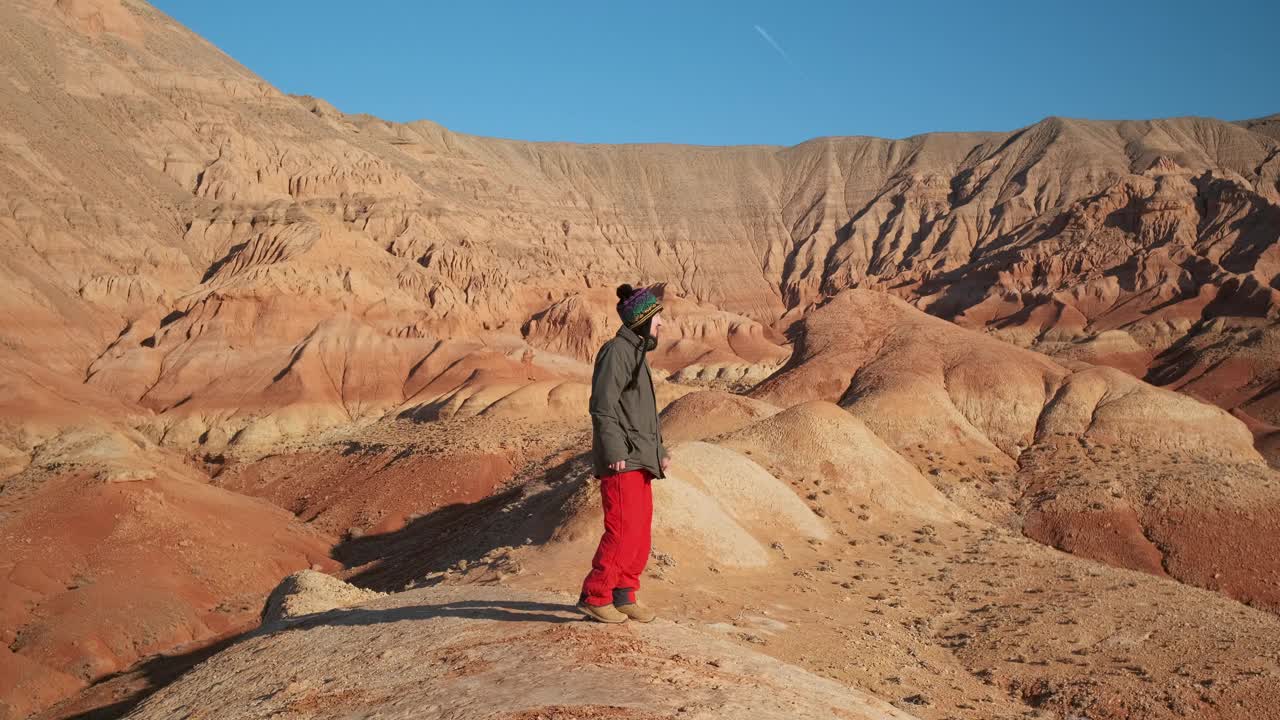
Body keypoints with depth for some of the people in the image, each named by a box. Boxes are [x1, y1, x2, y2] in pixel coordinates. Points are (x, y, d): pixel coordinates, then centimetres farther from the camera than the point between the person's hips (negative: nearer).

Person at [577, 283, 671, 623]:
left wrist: (660, 450, 24)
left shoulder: (636, 353, 21)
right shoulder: (616, 351, -10)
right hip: (622, 460, -10)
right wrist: (614, 452, -23)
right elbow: (603, 405, -18)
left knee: (640, 530, 10)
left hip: (640, 460, 10)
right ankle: (594, 596, -2)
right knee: (623, 530, -11)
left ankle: (624, 595, 18)